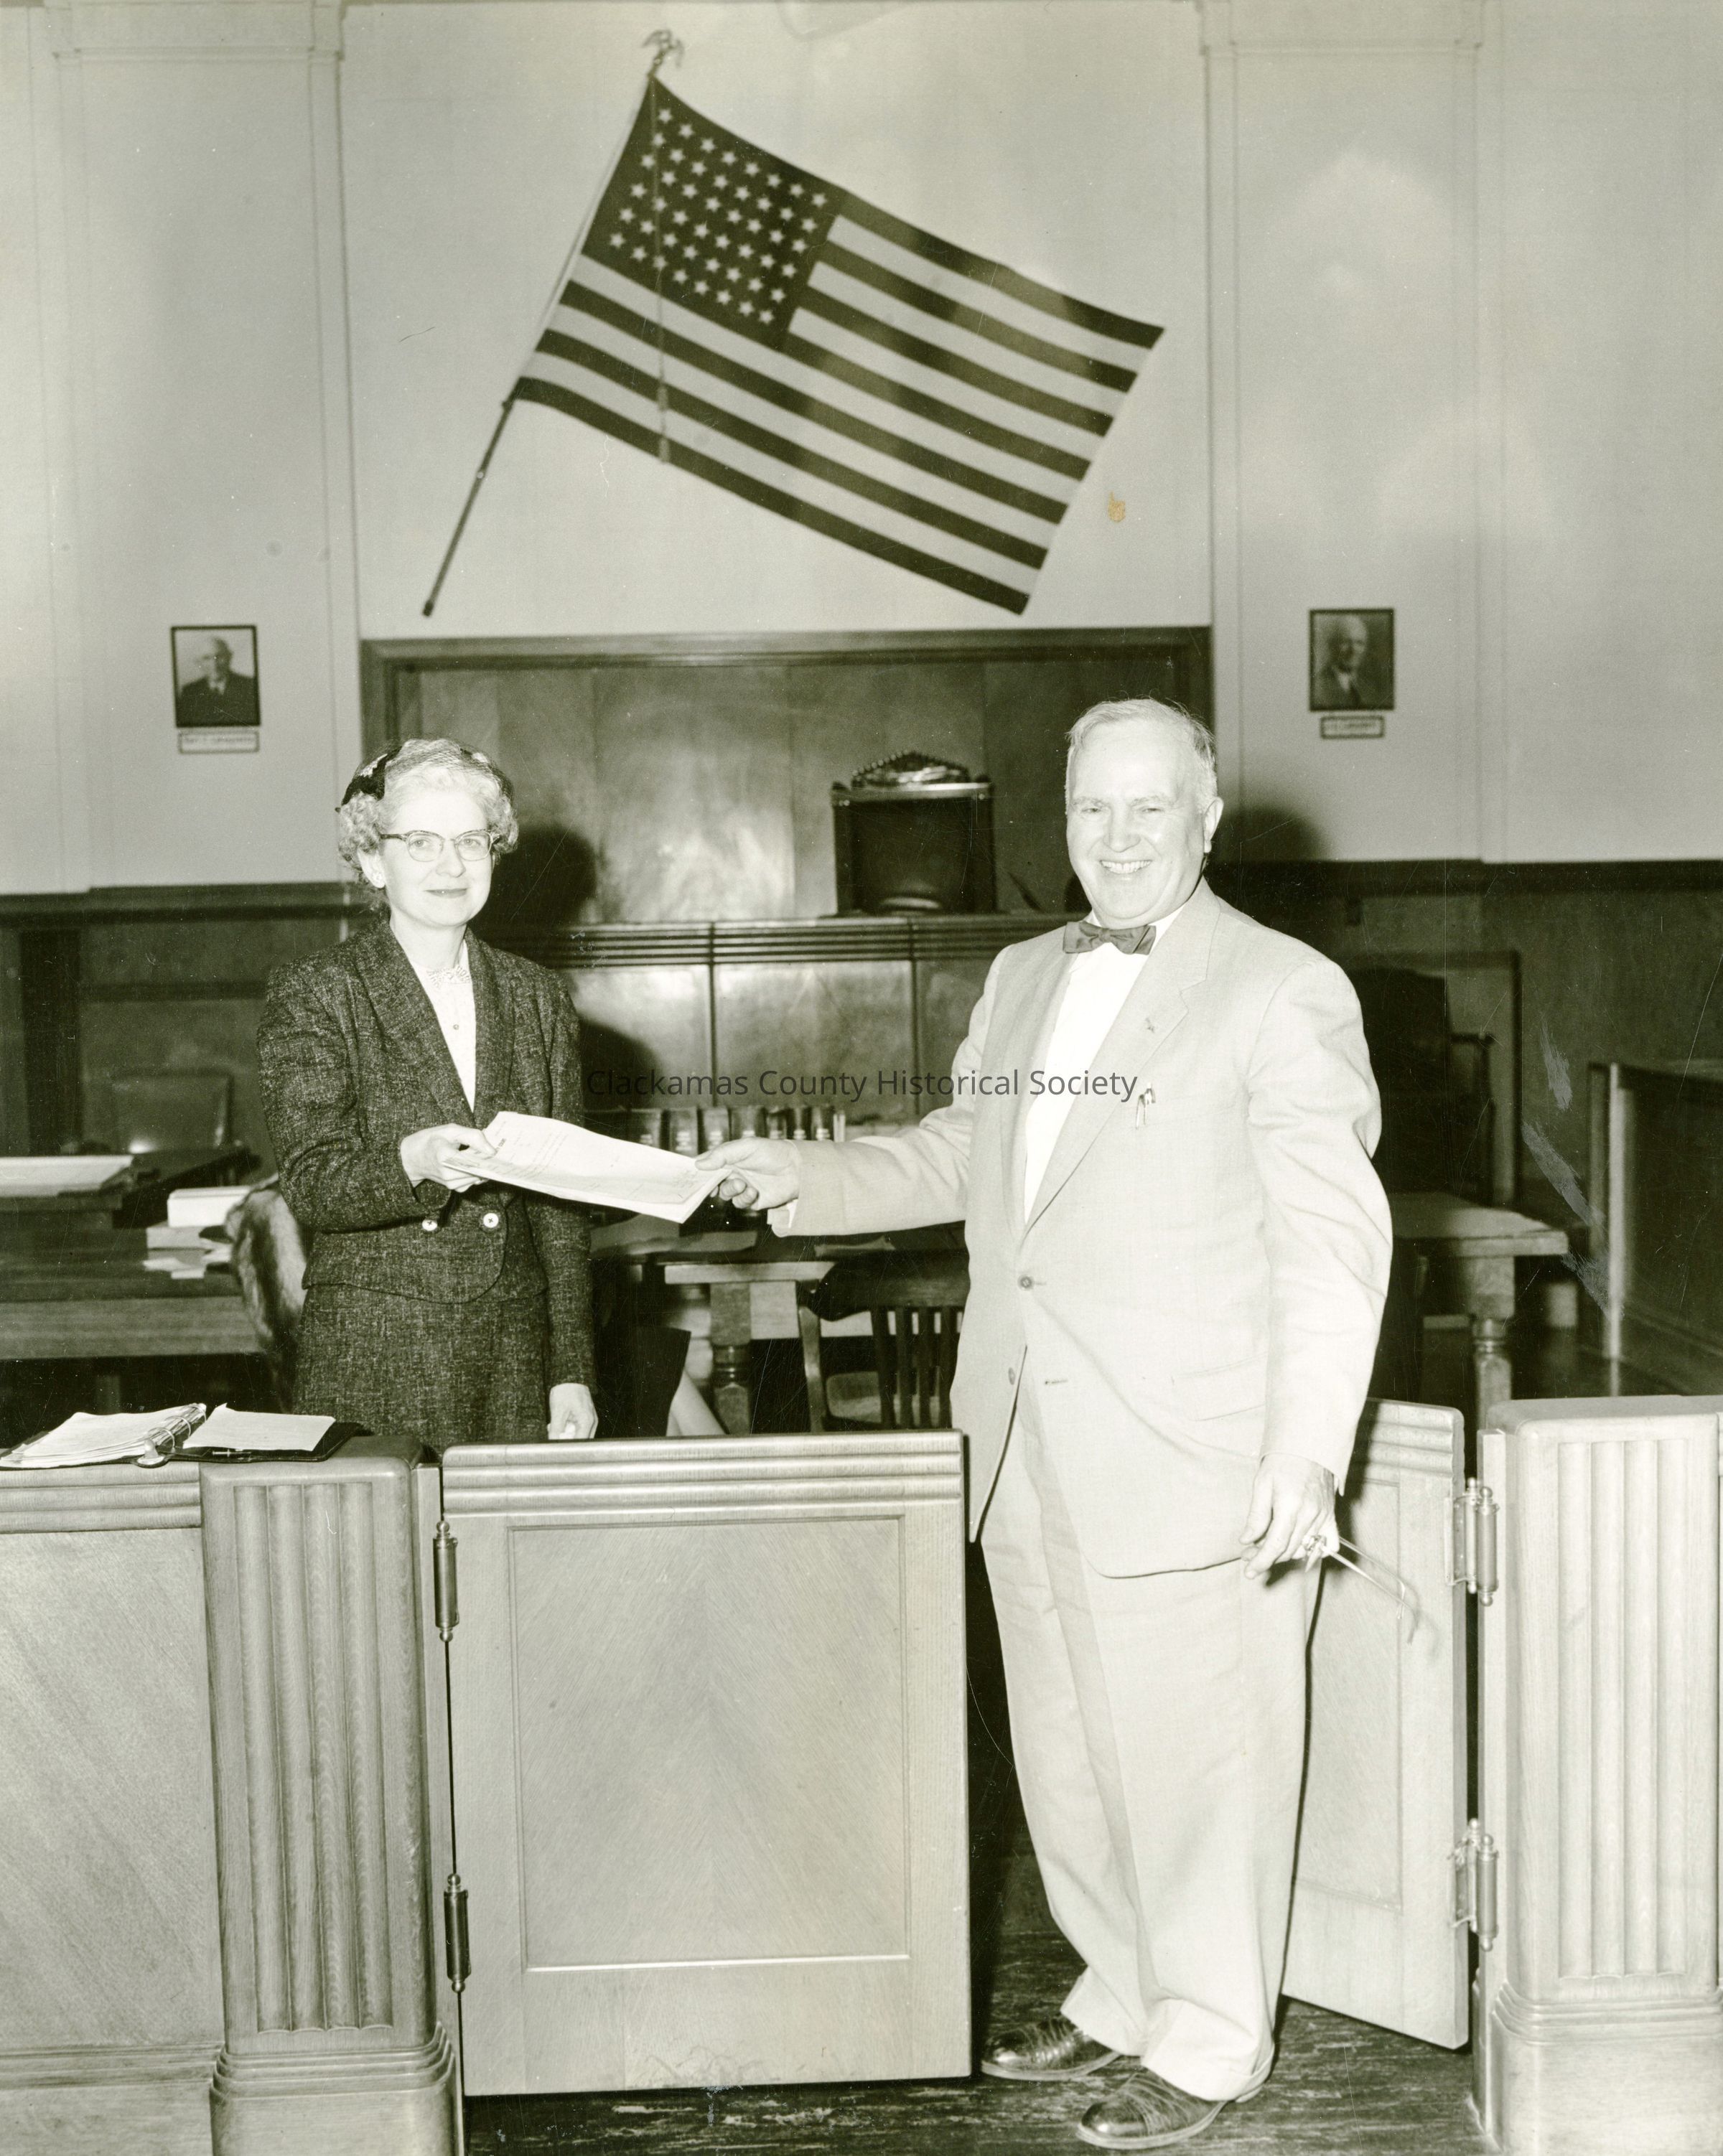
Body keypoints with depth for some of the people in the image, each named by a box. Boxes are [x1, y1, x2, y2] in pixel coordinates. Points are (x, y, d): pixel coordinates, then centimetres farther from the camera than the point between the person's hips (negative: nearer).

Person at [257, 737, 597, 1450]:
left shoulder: (537, 998, 11)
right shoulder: (311, 994, 0)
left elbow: (560, 1204, 11)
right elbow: (311, 1184, -10)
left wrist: (571, 1372, 6)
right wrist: (414, 1161, -30)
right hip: (374, 1363, -3)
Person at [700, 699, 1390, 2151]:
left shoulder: (1283, 993, -8)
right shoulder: (1024, 980, 13)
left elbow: (1333, 1237, -12)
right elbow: (959, 1155, 25)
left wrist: (1308, 1453, -18)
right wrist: (808, 1179, 12)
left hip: (1191, 1470, -7)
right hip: (1032, 1466, 7)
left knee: (1198, 1756, 5)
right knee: (1067, 1757, 17)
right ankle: (1124, 1997, 38)